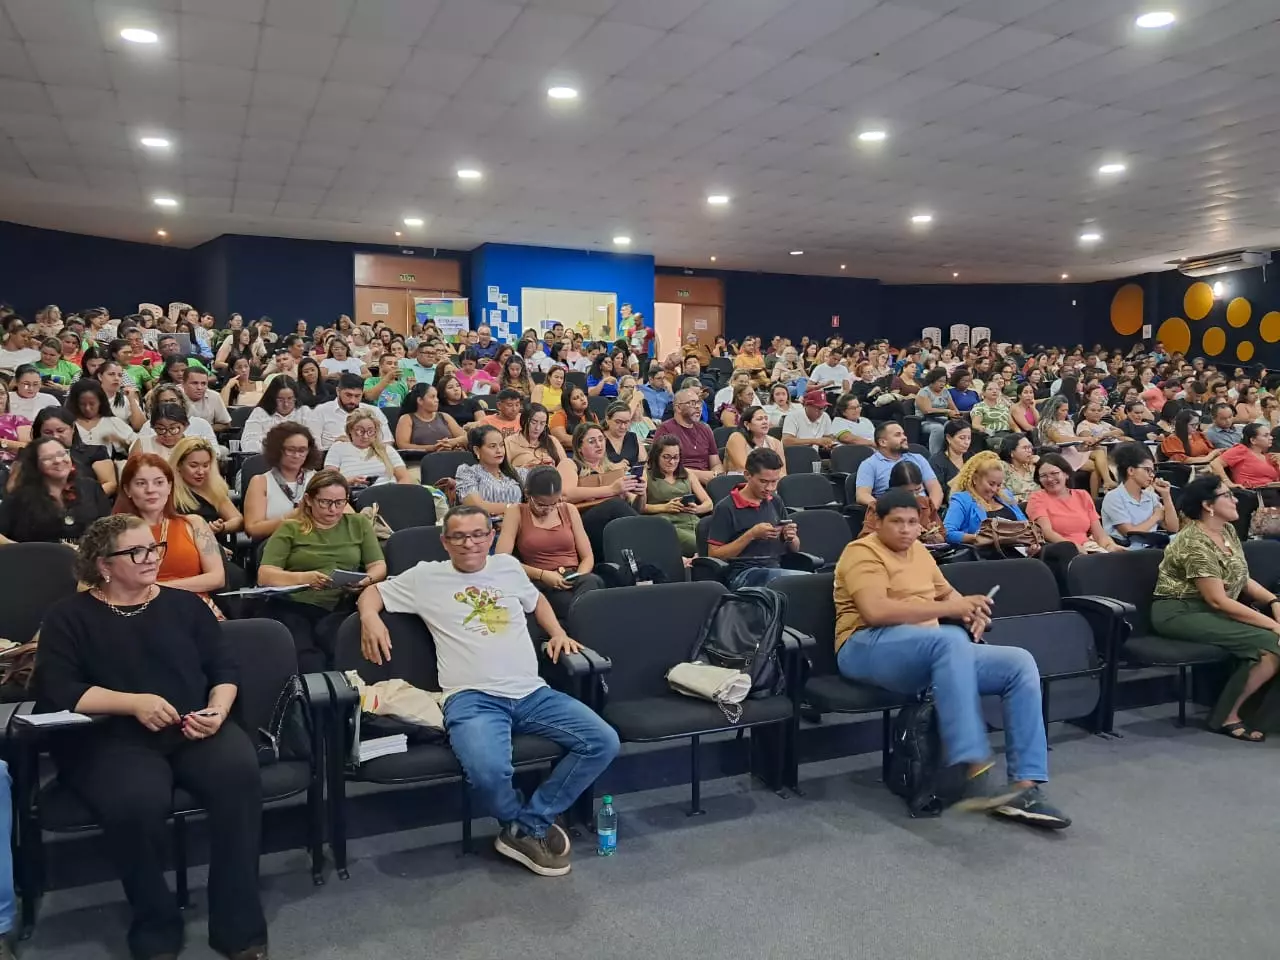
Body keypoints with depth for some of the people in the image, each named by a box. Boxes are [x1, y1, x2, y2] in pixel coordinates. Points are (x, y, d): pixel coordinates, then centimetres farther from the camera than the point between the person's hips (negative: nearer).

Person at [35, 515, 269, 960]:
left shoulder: (184, 604, 16)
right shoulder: (70, 616, 8)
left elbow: (224, 669, 12)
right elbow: (54, 690, -5)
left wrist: (218, 711, -9)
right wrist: (134, 703, -16)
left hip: (195, 731, 2)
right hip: (113, 738, -2)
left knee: (239, 772, -31)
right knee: (136, 801, -36)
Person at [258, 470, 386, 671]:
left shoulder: (359, 524, 21)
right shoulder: (290, 529, 14)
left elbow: (379, 566, 16)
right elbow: (264, 576, 4)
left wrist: (367, 580, -8)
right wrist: (303, 577, -15)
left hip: (340, 605, 2)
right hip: (293, 606, -1)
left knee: (327, 636, -35)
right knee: (307, 660, -35)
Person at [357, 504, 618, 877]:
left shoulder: (508, 566, 19)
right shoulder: (426, 576, 10)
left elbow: (535, 599, 37)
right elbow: (372, 592, 18)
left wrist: (557, 632, 21)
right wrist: (370, 617, -4)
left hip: (532, 692, 4)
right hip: (472, 697, -4)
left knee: (604, 743, -14)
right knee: (488, 770, -36)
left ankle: (526, 826, -2)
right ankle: (531, 828, 0)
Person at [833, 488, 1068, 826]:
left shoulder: (918, 550, 21)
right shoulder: (863, 552, -5)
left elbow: (948, 592, 34)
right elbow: (876, 611, -21)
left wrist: (972, 610, 9)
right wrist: (949, 609, -20)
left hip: (933, 652, 9)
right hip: (869, 649, -9)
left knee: (1020, 662, -8)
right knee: (951, 638, -38)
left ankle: (1025, 787, -11)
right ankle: (971, 775, -43)